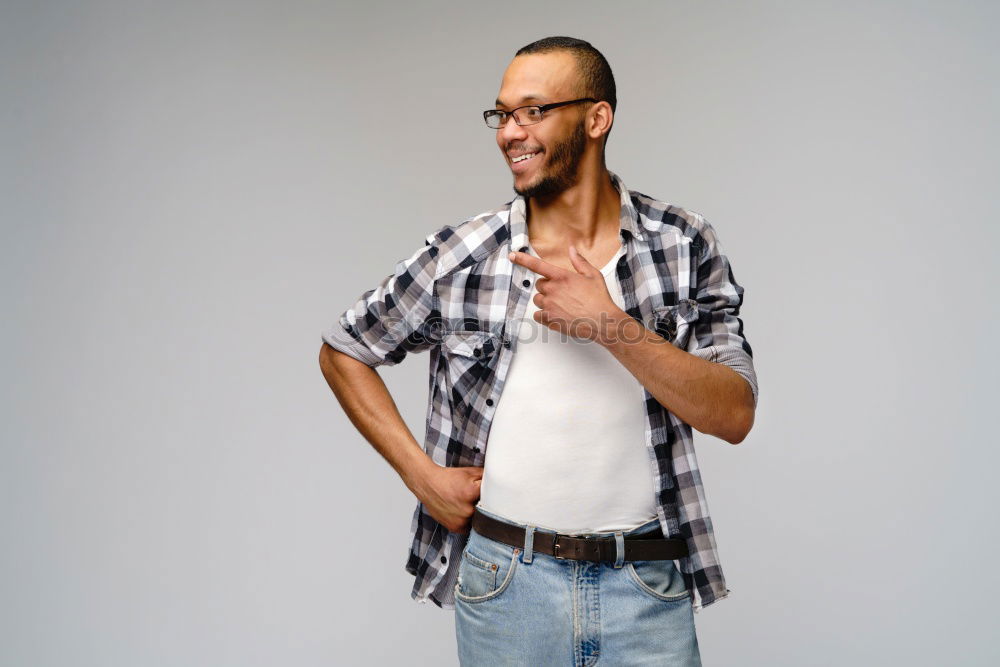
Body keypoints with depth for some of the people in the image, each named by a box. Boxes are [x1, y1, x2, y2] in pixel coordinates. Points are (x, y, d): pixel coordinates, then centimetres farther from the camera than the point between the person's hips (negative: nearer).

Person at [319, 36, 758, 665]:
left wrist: (608, 323, -21)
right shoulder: (460, 255, -4)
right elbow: (342, 352, 8)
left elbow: (734, 415, -10)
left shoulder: (685, 245, -3)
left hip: (648, 589, 0)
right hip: (504, 583, 0)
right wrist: (421, 474, -1)